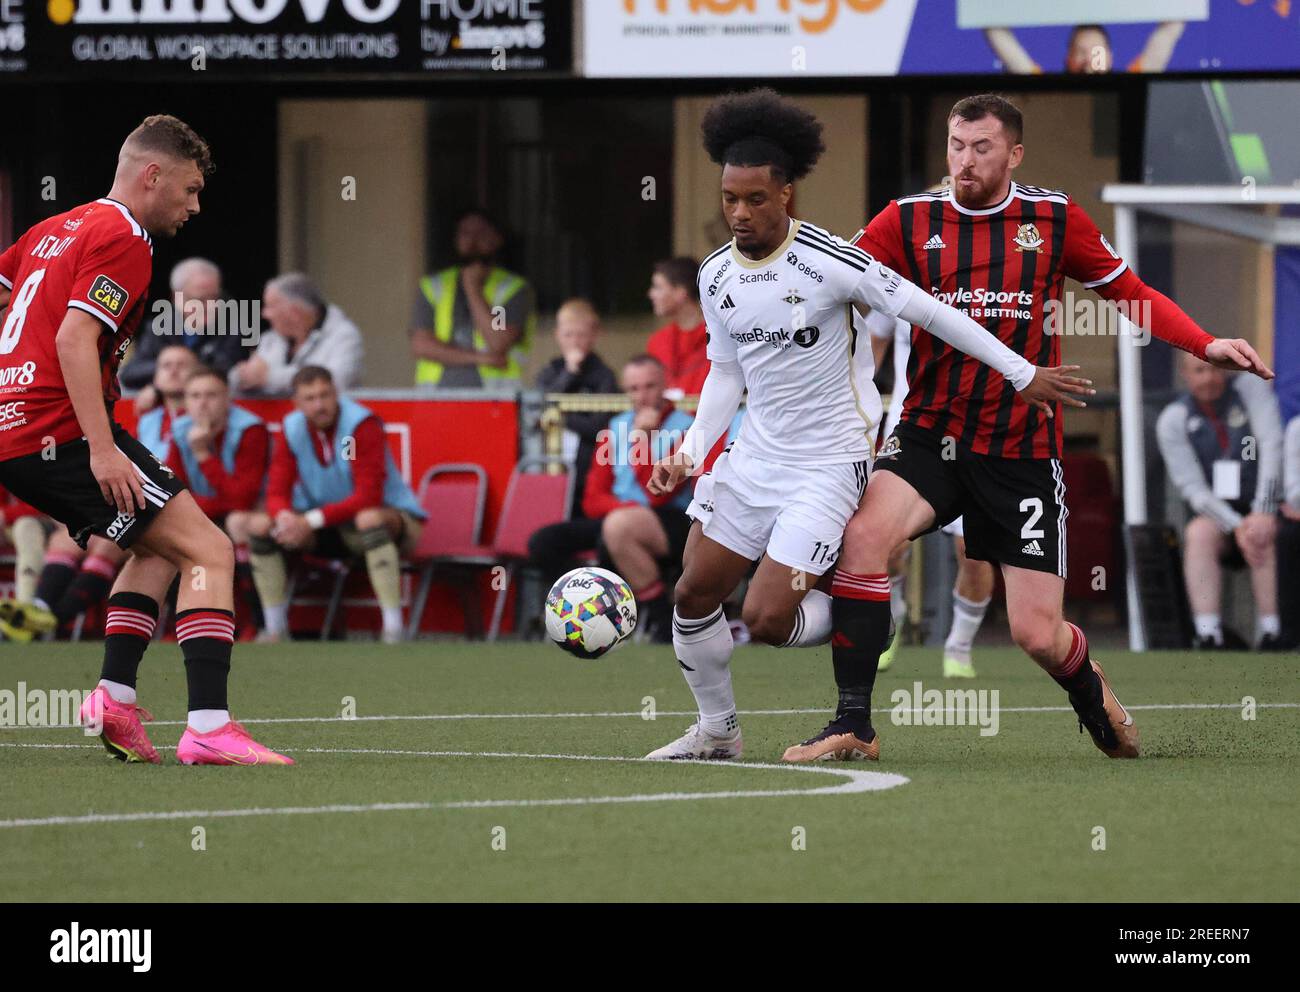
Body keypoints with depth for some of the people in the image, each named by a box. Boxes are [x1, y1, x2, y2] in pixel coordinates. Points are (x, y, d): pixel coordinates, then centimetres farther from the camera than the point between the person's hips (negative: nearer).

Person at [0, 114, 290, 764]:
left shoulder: (52, 231, 20)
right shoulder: (123, 239, -8)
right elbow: (74, 337, -19)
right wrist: (101, 448, -24)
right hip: (60, 434, -10)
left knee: (160, 547, 24)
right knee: (208, 551, -8)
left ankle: (115, 696, 9)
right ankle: (208, 728, -20)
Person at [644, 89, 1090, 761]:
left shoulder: (831, 262, -20)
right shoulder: (715, 277, 1)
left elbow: (929, 313, -13)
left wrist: (1022, 374, -7)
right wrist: (691, 453, 2)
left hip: (827, 465, -7)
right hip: (753, 454, 7)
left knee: (765, 619, -14)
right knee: (693, 594, 5)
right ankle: (717, 731, 26)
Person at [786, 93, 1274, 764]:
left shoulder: (1055, 218, 1)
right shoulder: (908, 221, 0)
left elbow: (1130, 293, 10)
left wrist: (1206, 345, -2)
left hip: (1023, 450, -1)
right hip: (930, 433, 1)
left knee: (1038, 634, -4)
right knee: (863, 536, -28)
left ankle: (1090, 691, 35)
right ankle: (852, 725, -16)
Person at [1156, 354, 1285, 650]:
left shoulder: (1251, 389, -2)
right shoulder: (1173, 420, -1)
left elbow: (1271, 447, -13)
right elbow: (1192, 488, -8)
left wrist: (1263, 514, -27)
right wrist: (1237, 528, -24)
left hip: (1262, 508, -1)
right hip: (1216, 515, 1)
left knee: (1266, 535, -34)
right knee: (1199, 532, -32)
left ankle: (1270, 635, -39)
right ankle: (1209, 636, -42)